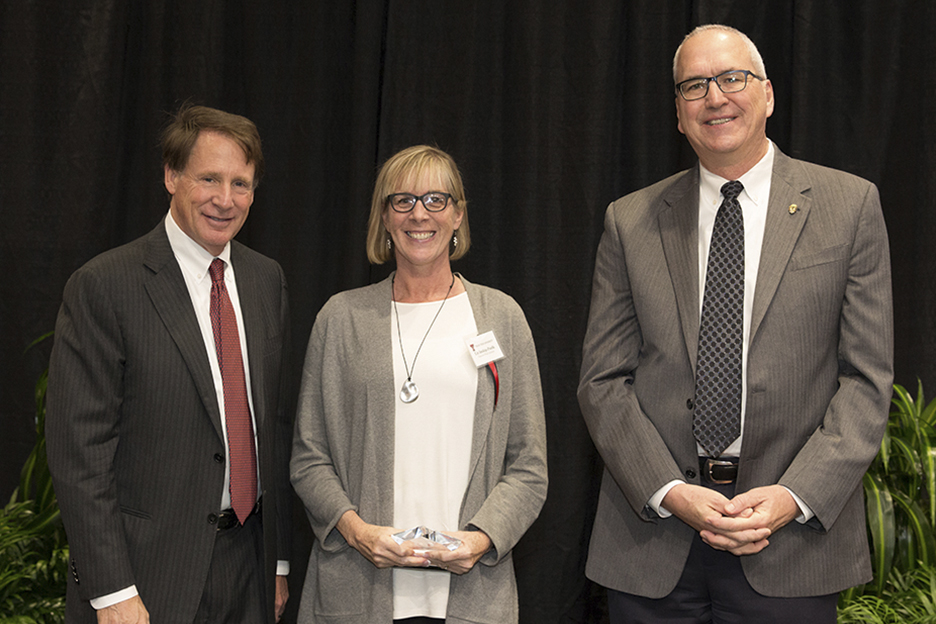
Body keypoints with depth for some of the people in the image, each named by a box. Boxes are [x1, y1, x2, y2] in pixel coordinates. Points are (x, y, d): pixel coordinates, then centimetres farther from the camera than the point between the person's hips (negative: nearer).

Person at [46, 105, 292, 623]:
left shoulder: (267, 279, 7)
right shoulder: (103, 286, -11)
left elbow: (274, 422, 10)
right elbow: (78, 449, -13)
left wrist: (278, 559, 10)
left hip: (249, 564, 5)